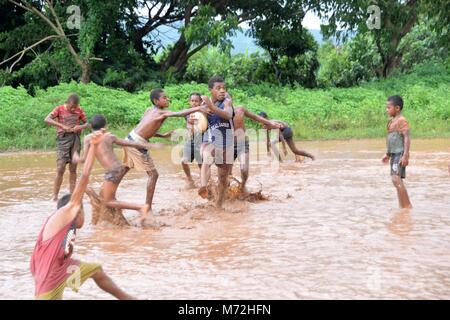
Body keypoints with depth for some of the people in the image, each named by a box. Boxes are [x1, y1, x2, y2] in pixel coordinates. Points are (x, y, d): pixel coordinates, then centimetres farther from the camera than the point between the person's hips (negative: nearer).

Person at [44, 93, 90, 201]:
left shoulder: (79, 110, 8)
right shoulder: (59, 109, 0)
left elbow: (87, 123, 13)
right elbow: (47, 120, -13)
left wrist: (81, 127, -11)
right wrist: (62, 126, -24)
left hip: (75, 139, 3)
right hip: (63, 139, -3)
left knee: (73, 169, 6)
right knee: (60, 169, -8)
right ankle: (55, 196, -2)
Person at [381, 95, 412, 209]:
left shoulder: (401, 120, -12)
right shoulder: (392, 121, 16)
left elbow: (407, 138, -19)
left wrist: (405, 155, -26)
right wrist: (388, 154, 24)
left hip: (400, 154, -10)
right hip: (394, 154, 10)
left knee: (396, 179, -18)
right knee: (396, 180, 11)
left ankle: (408, 206, -14)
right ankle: (402, 206, 16)